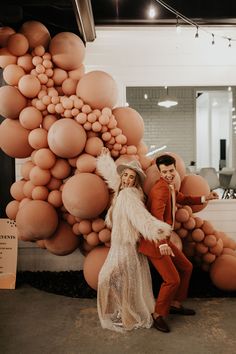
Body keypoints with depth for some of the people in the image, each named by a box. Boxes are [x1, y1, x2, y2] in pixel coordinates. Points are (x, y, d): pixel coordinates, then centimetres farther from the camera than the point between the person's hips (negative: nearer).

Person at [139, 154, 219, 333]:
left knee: (186, 267, 18)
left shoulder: (170, 187, 9)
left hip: (164, 239, 10)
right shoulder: (161, 189, -22)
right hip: (154, 242, -10)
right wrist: (162, 244, -41)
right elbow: (157, 218, -32)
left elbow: (182, 198, 28)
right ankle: (158, 315, 14)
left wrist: (204, 198, 18)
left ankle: (175, 305, 34)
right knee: (172, 279, -9)